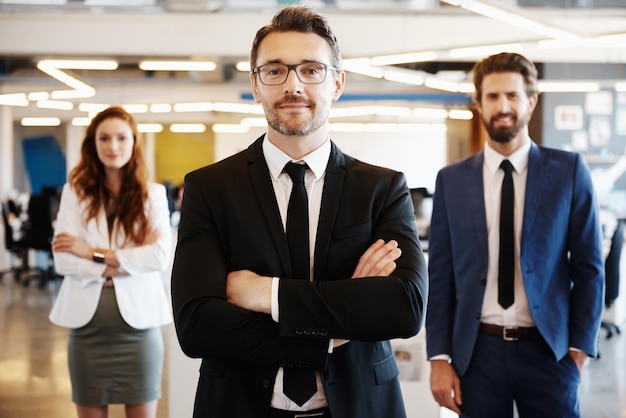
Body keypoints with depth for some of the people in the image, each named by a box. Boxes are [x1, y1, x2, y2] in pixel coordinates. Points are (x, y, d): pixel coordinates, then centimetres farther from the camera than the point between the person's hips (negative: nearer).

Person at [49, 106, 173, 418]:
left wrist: (95, 254, -12)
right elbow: (64, 261, -8)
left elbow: (162, 256, -11)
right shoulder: (75, 192, 3)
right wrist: (129, 261, -12)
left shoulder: (152, 194, 3)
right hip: (88, 324, 1)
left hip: (138, 321, 0)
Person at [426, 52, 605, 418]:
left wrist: (579, 349, -3)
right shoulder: (451, 180, 4)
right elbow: (440, 275, 4)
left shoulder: (569, 171, 1)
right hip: (477, 351, 1)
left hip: (548, 349, -1)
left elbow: (589, 268, 2)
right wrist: (440, 358, -1)